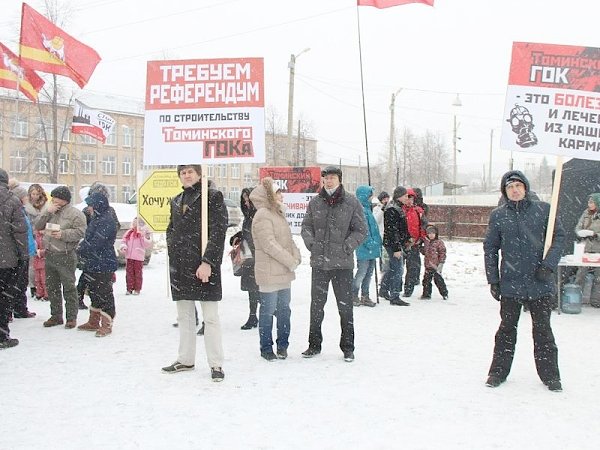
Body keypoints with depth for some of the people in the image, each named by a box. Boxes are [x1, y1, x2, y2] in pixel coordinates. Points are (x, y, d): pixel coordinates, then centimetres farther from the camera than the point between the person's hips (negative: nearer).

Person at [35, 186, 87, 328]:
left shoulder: (75, 213, -4)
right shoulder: (50, 212, 16)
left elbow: (80, 232, -13)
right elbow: (38, 226, 8)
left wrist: (63, 234, -22)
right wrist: (47, 212, -4)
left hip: (66, 256, -7)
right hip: (49, 255, 7)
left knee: (68, 287, -1)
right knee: (52, 287, 12)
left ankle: (71, 317, 6)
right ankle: (56, 316, 22)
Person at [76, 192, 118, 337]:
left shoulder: (107, 221, -18)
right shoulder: (96, 220, 15)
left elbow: (95, 243, -22)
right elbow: (88, 239, 22)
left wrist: (81, 249, -9)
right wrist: (82, 249, 4)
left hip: (104, 265, -11)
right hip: (92, 264, 11)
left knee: (105, 294, -3)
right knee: (94, 293, 18)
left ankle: (106, 324, 4)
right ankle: (94, 322, 29)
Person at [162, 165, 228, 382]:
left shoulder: (213, 197, -4)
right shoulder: (176, 201, 16)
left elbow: (218, 231, -11)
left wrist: (208, 261, -18)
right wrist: (173, 252, 7)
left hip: (204, 265, -6)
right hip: (180, 266, 7)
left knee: (210, 317, -3)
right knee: (184, 316, 14)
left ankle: (216, 364, 4)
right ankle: (185, 359, 25)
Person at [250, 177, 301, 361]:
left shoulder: (278, 213, 15)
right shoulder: (262, 216, -14)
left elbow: (288, 239, 16)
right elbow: (270, 245, -20)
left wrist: (295, 257, -1)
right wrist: (290, 262, -17)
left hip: (284, 272, 9)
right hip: (269, 273, -9)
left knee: (284, 309, 14)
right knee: (268, 311, 1)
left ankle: (282, 345, 26)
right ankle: (266, 348, 13)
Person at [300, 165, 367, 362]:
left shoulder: (352, 202, -2)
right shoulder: (315, 202, 6)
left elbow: (361, 230, -1)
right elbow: (306, 227, 12)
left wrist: (347, 246, -10)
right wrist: (312, 244, -3)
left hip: (342, 262, -2)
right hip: (319, 262, 3)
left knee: (345, 306, 5)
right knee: (316, 305, 11)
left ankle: (348, 347, 17)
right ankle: (314, 345, 24)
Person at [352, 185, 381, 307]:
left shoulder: (367, 208, 16)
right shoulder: (360, 209, -15)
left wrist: (377, 242, 22)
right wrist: (370, 242, -21)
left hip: (372, 248, 10)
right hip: (364, 248, -10)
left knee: (369, 272, 13)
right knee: (362, 272, -3)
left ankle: (365, 296, 21)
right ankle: (353, 296, 9)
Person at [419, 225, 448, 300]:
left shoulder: (439, 242, -8)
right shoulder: (426, 242, 12)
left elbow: (442, 253, -9)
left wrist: (441, 263, -14)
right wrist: (420, 248, 7)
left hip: (436, 266, -6)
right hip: (428, 265, 6)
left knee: (438, 280, -2)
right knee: (426, 280, 9)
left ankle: (444, 294, 12)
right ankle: (426, 294, 19)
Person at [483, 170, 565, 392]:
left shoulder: (543, 210, 0)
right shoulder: (498, 215, 2)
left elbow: (559, 237, 1)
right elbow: (490, 248, 6)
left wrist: (548, 265, -12)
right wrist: (493, 280, 3)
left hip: (541, 283, 0)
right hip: (510, 284, 1)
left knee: (542, 329, 9)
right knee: (507, 328, 10)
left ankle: (550, 374, 21)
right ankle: (498, 371, 22)